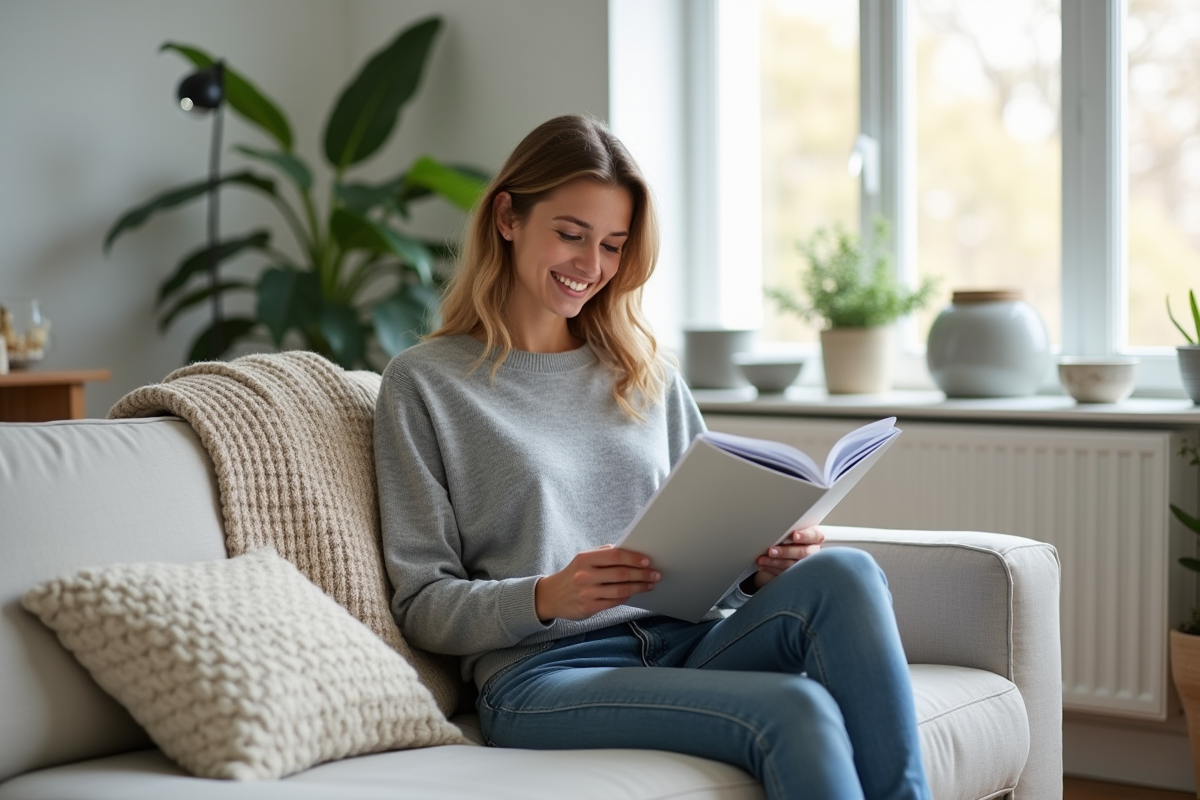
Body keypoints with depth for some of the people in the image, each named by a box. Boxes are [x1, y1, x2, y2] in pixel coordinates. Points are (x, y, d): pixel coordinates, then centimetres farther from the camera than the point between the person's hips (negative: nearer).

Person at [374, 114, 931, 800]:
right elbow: (423, 607, 1)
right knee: (797, 712, -32)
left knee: (843, 573, -28)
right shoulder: (425, 384, 6)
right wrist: (546, 597, -17)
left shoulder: (649, 376, 21)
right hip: (543, 673, -5)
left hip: (683, 643, 5)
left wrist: (764, 563, -3)